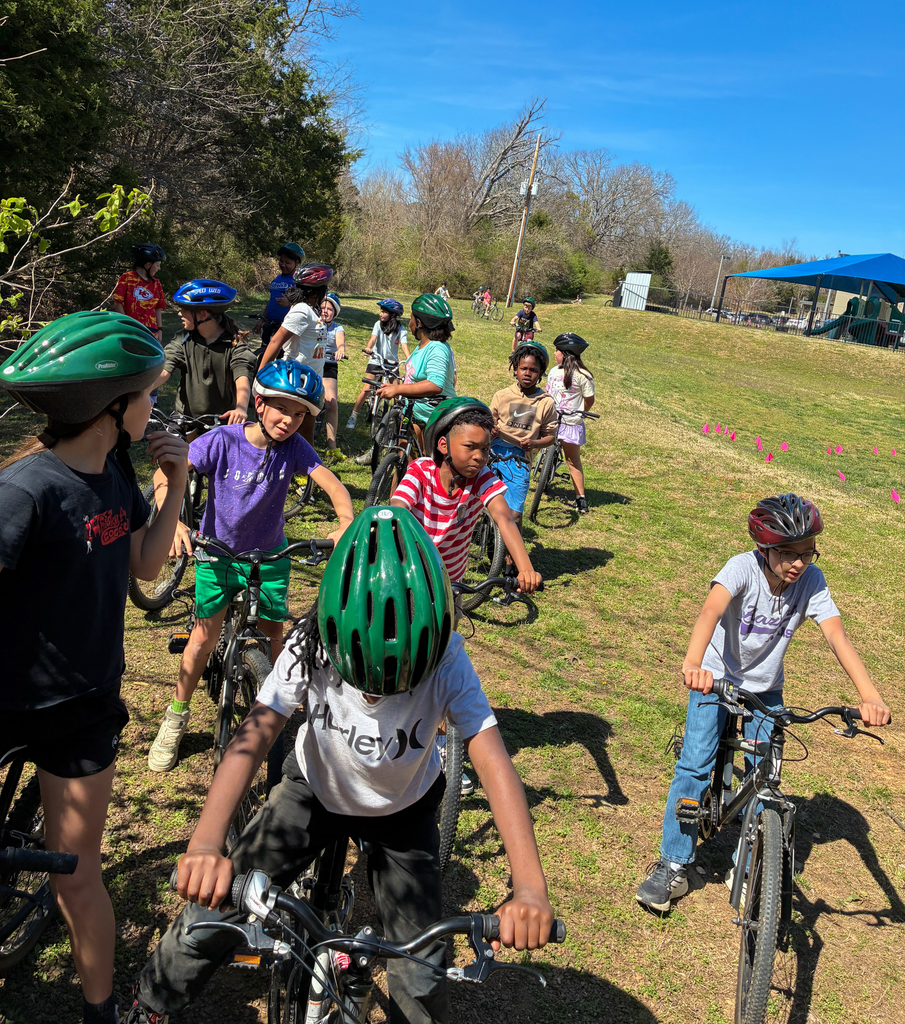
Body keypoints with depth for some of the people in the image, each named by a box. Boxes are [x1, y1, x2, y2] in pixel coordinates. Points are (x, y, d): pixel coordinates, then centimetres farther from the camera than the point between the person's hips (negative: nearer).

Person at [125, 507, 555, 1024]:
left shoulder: (446, 660, -32)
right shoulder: (312, 647, -30)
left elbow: (493, 762, -39)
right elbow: (254, 736, -36)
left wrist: (530, 886, -50)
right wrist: (206, 844, -51)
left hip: (403, 811, 0)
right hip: (314, 791, 1)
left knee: (422, 977, -6)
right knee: (215, 906, -5)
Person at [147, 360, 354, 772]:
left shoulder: (294, 448, -16)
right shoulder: (221, 441, -21)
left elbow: (332, 484, -21)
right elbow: (165, 477, -23)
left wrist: (346, 523, -41)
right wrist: (174, 522, -40)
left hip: (269, 553, 2)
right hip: (218, 551, -2)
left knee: (272, 634, 6)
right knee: (205, 634, -2)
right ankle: (176, 718, 17)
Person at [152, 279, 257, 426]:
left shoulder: (234, 343, -6)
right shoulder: (183, 339, 4)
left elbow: (242, 378, -20)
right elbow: (164, 371, -8)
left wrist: (241, 408, -41)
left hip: (223, 419, -2)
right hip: (185, 419, 2)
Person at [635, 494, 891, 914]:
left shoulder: (812, 581, -17)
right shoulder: (744, 567, -26)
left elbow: (836, 634, -27)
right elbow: (711, 611, -44)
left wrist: (870, 695, -43)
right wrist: (693, 664, -63)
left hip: (765, 688, 3)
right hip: (717, 676, -3)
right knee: (695, 764, -13)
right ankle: (674, 865, 0)